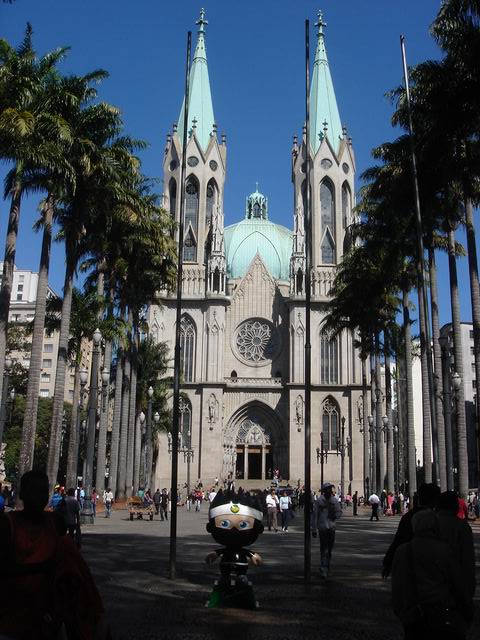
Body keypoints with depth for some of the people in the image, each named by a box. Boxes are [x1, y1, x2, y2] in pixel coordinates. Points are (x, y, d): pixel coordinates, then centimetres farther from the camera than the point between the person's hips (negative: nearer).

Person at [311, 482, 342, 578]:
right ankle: (323, 571, -8)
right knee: (324, 550, -9)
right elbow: (314, 515, -5)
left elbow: (340, 512, 14)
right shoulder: (319, 501, -6)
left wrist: (335, 514, -10)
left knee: (330, 550, 12)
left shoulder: (334, 500, 6)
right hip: (322, 528, -4)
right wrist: (314, 529, -7)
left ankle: (327, 569, 25)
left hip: (332, 528, 5)